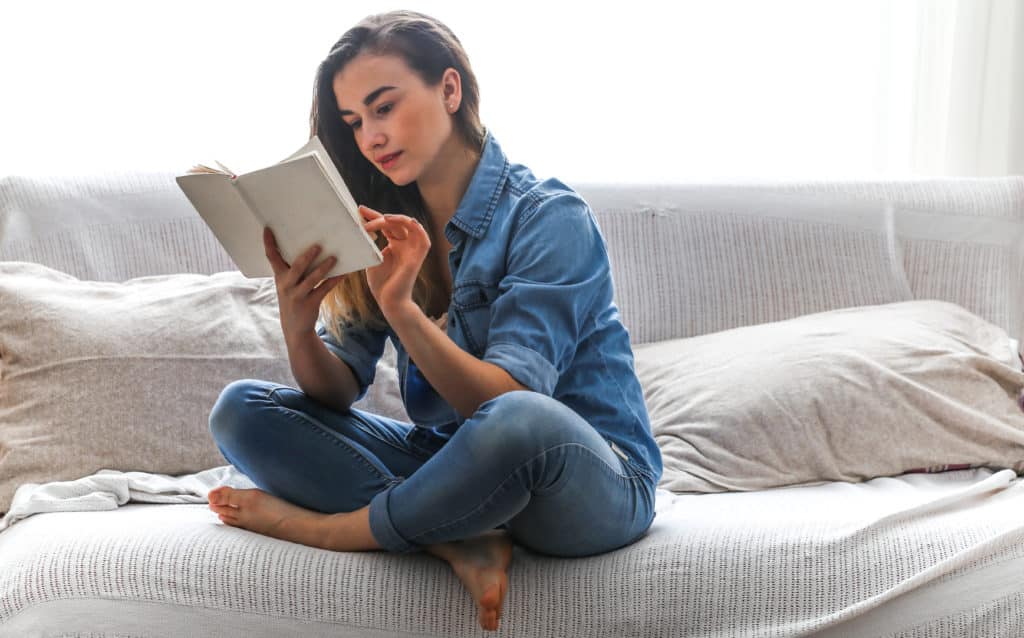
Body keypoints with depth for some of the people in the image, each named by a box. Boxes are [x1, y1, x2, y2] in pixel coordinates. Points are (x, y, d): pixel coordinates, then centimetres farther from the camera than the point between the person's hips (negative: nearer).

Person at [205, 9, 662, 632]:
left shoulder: (550, 217, -13)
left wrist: (400, 306, -36)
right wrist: (298, 328, -24)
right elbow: (341, 392, -3)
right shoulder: (389, 229, 5)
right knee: (240, 410, -7)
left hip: (596, 485, -6)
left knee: (519, 423, -41)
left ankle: (319, 528, -14)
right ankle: (460, 544, -23)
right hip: (455, 462, 6)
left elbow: (507, 403, -23)